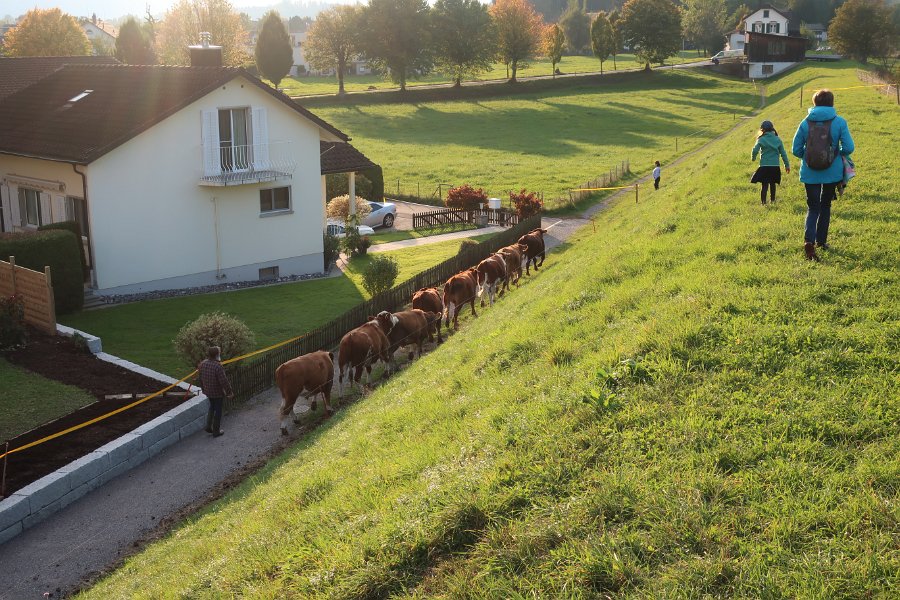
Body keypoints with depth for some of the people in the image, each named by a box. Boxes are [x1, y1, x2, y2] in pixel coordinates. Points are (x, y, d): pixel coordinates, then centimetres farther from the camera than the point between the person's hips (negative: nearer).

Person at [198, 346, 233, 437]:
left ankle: (208, 427, 30)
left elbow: (201, 379, 8)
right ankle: (216, 431, 20)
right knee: (218, 411, 9)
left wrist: (203, 389, 23)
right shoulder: (218, 366, -28)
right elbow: (224, 381, -26)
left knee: (212, 407, 28)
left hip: (208, 391, 7)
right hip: (218, 393, -7)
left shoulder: (203, 364, -5)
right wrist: (229, 392, -13)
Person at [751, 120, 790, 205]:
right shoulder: (777, 139, 4)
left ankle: (763, 202, -9)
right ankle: (772, 200, 29)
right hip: (775, 166, 3)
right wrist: (787, 165, 12)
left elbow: (755, 150, -13)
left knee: (764, 185, -1)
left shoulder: (761, 139, -6)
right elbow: (783, 153, 5)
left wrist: (753, 158, 9)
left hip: (764, 166, -3)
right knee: (773, 184, 17)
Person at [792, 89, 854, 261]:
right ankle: (821, 240, 26)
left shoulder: (805, 122, -5)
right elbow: (849, 148, -11)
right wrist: (838, 153, 11)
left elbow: (796, 150, -3)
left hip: (810, 174, 0)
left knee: (813, 207, 5)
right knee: (825, 205, 19)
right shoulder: (839, 122, -8)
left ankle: (809, 240, -18)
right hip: (832, 173, 0)